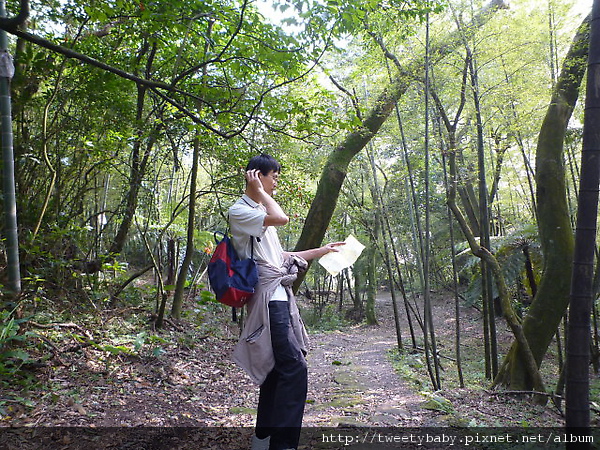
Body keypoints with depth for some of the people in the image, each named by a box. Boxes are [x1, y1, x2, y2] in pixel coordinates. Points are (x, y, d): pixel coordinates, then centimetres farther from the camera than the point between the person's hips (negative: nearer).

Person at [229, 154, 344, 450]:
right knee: (294, 368, -16)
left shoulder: (261, 212, 22)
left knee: (278, 369, 12)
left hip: (279, 297, 10)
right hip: (267, 298, -10)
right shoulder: (239, 211, -7)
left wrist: (321, 251, 25)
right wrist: (260, 192, -9)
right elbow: (281, 219, -24)